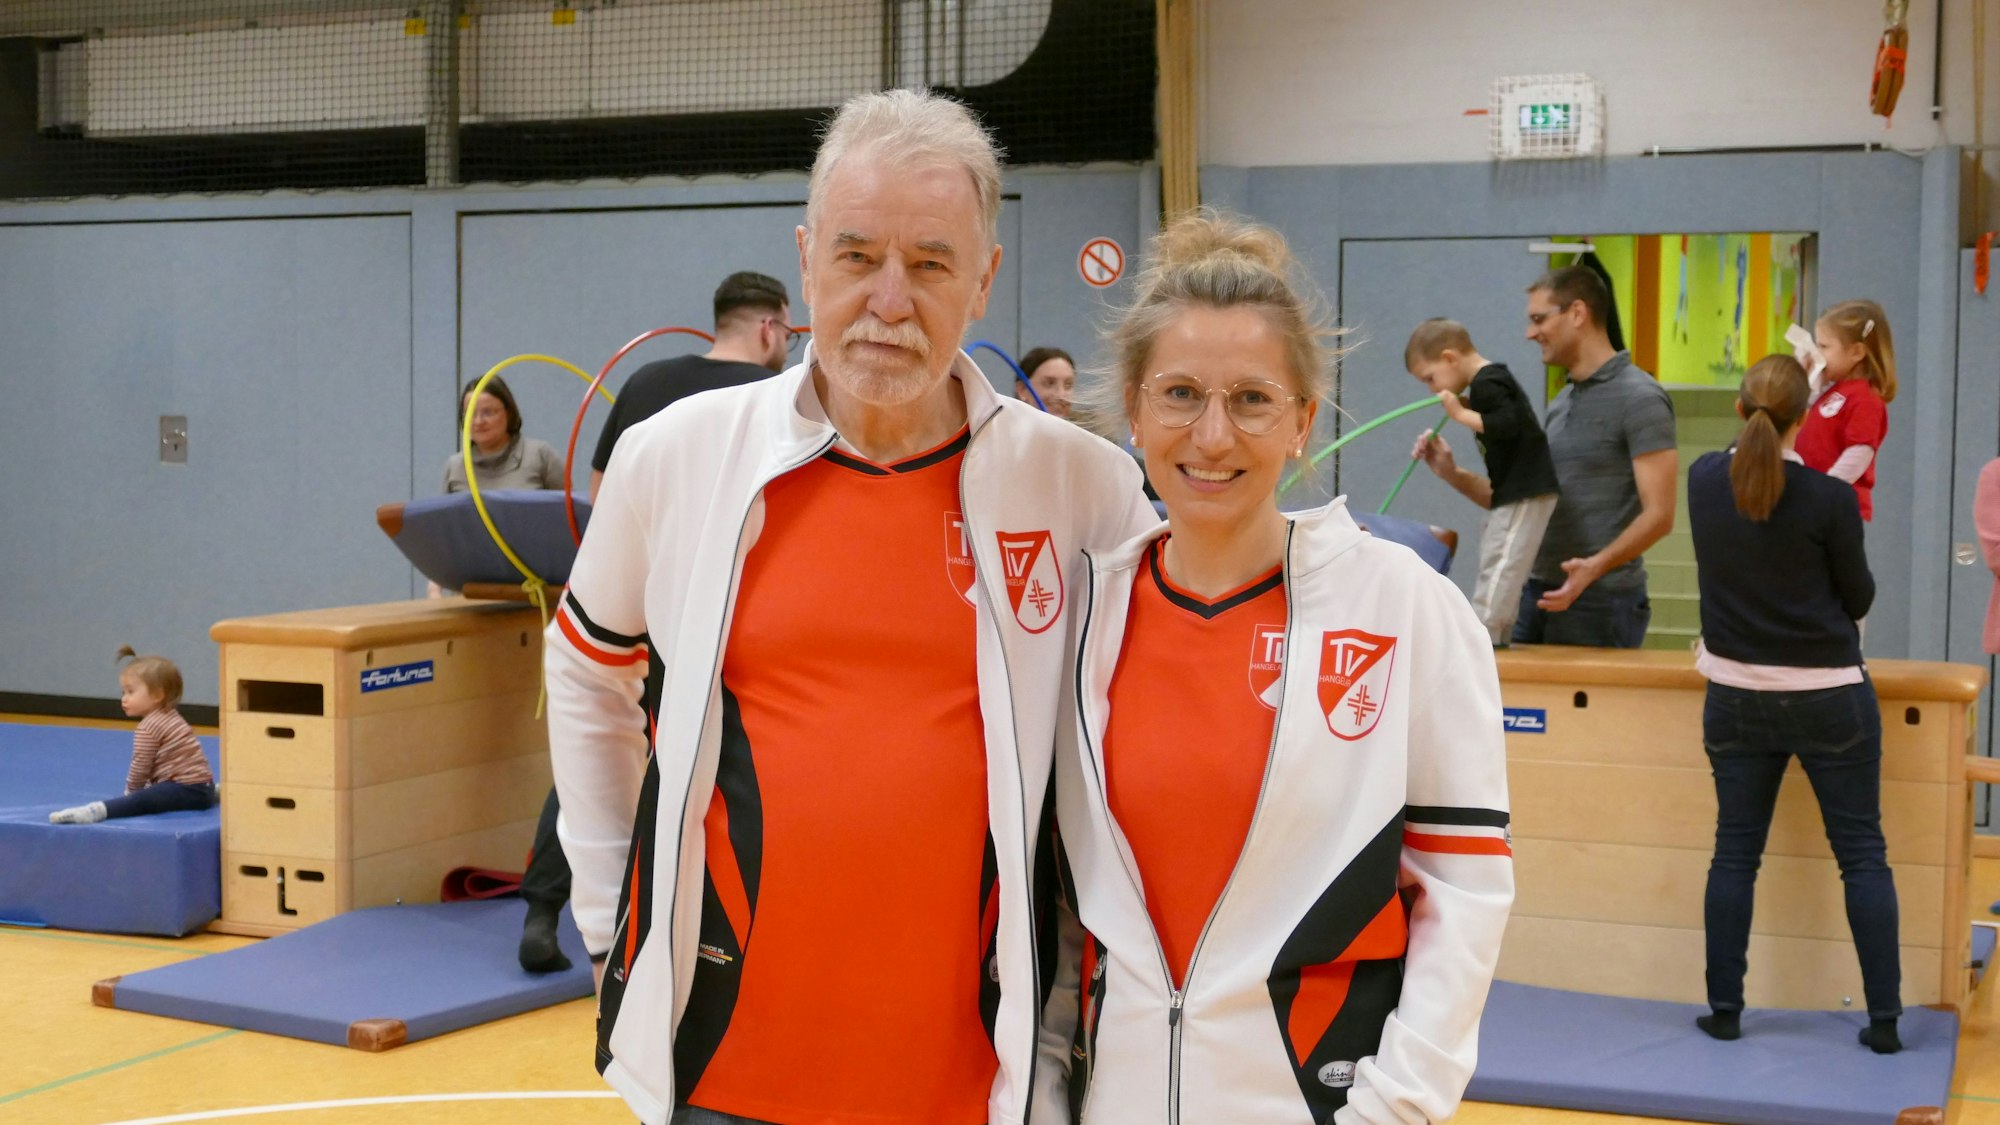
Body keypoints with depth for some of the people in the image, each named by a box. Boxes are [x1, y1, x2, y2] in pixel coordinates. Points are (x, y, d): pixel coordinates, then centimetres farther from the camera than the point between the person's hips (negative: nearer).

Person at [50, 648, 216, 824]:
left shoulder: (148, 728, -10)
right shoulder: (171, 717, 19)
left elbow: (140, 766, -8)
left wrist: (130, 791, 6)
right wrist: (140, 789, 22)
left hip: (186, 789, -9)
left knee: (141, 800, -29)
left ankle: (97, 810, -53)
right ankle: (218, 791, 47)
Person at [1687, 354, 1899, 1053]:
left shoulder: (1704, 481, -5)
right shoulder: (1829, 498, -17)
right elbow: (1858, 598, -5)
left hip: (1736, 698, 4)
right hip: (1829, 699, -4)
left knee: (1735, 851, 12)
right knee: (1862, 855, 6)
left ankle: (1724, 1009, 15)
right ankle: (1883, 1018, 7)